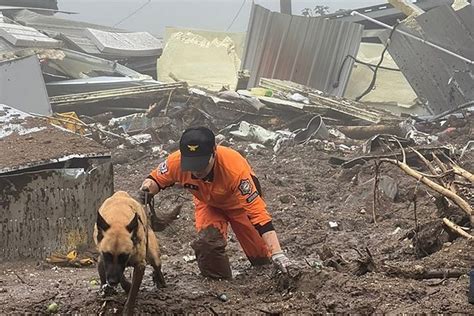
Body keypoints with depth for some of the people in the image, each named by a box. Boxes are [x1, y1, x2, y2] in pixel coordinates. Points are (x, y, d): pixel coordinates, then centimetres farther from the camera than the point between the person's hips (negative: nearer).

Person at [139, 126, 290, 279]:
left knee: (261, 257, 2)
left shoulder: (234, 168, -45)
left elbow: (257, 211, -43)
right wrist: (147, 189, -37)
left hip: (239, 201, -2)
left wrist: (277, 253, -48)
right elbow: (156, 179, -12)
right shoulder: (176, 162, -35)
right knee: (207, 241, -24)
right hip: (207, 202, 2)